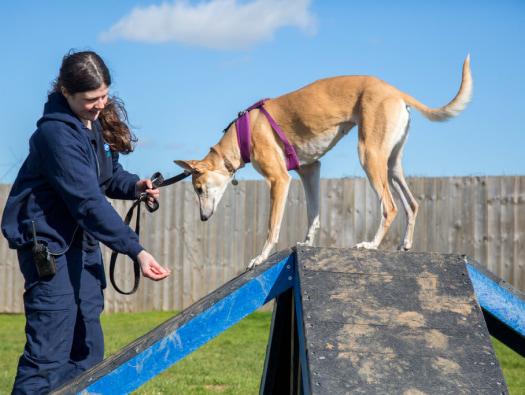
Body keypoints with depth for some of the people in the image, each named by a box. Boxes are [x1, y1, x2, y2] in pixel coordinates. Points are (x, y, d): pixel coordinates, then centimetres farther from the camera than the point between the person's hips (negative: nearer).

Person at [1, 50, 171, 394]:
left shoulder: (98, 120, 6)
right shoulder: (57, 132, -21)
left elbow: (110, 174, 17)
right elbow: (88, 202, -25)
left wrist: (134, 185, -6)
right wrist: (136, 250, -27)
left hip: (84, 243, 9)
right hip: (50, 246, -9)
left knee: (88, 350, 11)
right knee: (49, 353, -11)